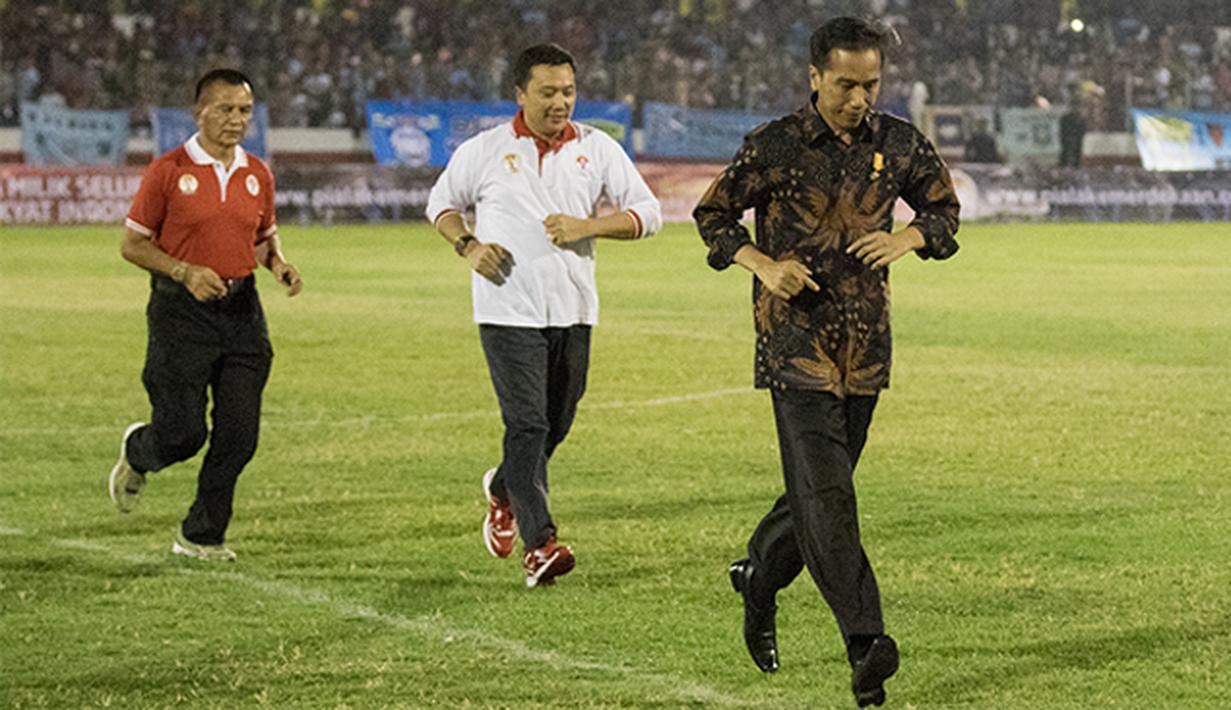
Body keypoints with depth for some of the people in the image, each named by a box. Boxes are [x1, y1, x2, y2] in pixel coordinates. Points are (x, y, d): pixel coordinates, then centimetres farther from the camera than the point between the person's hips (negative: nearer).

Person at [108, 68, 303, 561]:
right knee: (182, 432, -6)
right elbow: (133, 244, -2)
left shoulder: (257, 175, 9)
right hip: (182, 313, -4)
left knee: (239, 434, -1)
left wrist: (280, 266, 1)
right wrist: (184, 271, -16)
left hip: (241, 310, 4)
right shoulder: (168, 171, -6)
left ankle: (202, 535, 14)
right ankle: (136, 453, 31)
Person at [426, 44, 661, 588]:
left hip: (573, 312, 3)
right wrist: (468, 246, -3)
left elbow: (648, 212, 5)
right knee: (528, 424, -14)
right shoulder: (485, 151, 2)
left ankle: (504, 491, 42)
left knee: (555, 425, 12)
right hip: (508, 310, -3)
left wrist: (587, 227, -11)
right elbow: (442, 202, 16)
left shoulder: (597, 150, 6)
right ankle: (539, 542, -16)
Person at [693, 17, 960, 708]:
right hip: (796, 334, -4)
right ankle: (865, 641, -20)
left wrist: (908, 238, -4)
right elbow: (713, 215, 5)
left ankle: (760, 574, 40)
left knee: (824, 485, 11)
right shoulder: (774, 146, -5)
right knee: (824, 488, -14)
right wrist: (764, 263, -12)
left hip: (867, 342, 4)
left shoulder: (899, 144, 5)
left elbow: (945, 207, 18)